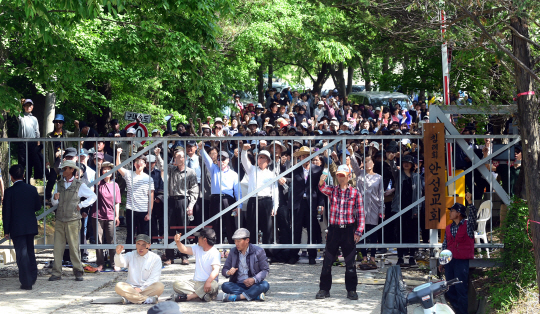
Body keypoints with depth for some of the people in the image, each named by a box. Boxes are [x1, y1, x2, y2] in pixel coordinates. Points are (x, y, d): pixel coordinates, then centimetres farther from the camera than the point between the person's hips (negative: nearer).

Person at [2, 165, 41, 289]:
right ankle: (33, 277, 27)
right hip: (31, 227, 4)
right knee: (30, 252, 20)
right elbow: (38, 207, 7)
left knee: (22, 254, -1)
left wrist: (6, 230, -3)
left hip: (17, 228, -4)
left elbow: (6, 212, -10)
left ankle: (27, 282, -2)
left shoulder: (9, 192, -12)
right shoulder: (32, 189, -1)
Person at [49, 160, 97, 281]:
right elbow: (54, 203, 12)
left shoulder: (79, 185, 1)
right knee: (58, 247, 0)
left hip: (73, 221, -4)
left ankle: (78, 272, 8)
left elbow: (93, 196, 7)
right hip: (60, 220, 4)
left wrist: (81, 205, 1)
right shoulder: (59, 184, 13)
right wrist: (55, 198, -10)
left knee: (74, 247, -2)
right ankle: (56, 273, 3)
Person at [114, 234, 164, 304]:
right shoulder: (130, 256, 8)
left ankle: (129, 299, -36)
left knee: (159, 286, -32)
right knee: (119, 286, -29)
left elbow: (154, 278, -4)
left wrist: (141, 288, -16)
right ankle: (147, 299, -37)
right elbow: (120, 263, -13)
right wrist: (118, 253, -35)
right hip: (131, 287, 1)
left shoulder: (155, 258, 3)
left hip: (147, 287, -1)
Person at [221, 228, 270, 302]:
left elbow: (265, 270, -2)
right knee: (225, 286, -29)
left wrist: (254, 279, -20)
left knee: (265, 285, -33)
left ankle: (235, 297, -41)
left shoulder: (258, 251, -1)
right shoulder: (233, 252, 9)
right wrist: (228, 273, -17)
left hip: (254, 285, -2)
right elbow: (224, 270, 10)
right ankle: (256, 295, -33)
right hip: (238, 285, 2)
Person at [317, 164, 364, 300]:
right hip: (334, 229, 1)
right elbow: (323, 189, -18)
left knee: (350, 262, 3)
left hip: (348, 229, -1)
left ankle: (351, 290, 12)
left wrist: (359, 231, -7)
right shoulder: (332, 190, 6)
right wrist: (321, 182, -42)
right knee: (327, 261, 4)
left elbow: (360, 214, 2)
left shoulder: (355, 193, 3)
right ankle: (324, 289, 13)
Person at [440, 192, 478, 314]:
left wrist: (470, 202, -34)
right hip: (449, 262, 6)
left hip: (462, 261, -6)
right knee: (450, 291, 6)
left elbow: (473, 216, -21)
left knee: (461, 289, -9)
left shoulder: (467, 225, 0)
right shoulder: (448, 228, 16)